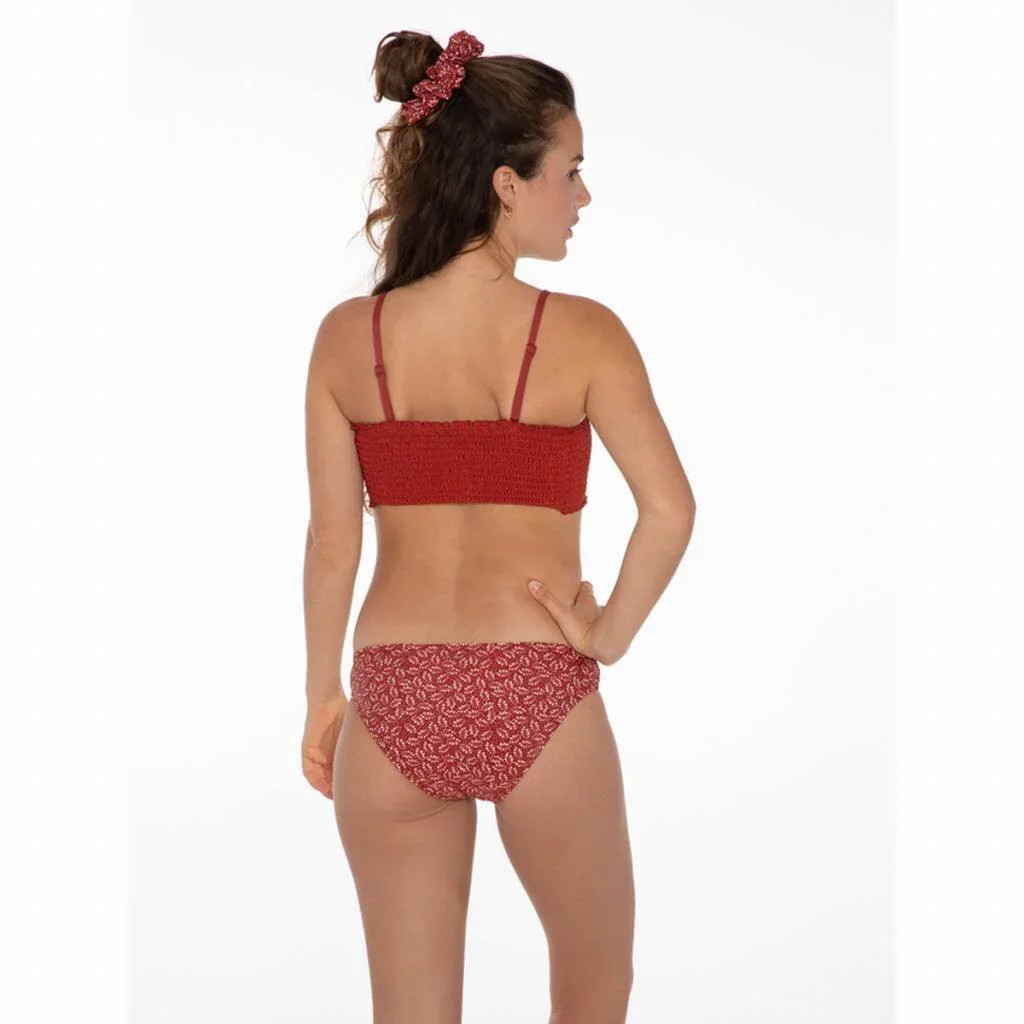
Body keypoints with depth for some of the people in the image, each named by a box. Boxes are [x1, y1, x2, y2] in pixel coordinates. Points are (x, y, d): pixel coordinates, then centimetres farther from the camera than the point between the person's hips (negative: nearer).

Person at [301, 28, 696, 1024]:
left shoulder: (346, 336, 0)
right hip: (535, 694, -2)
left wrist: (321, 695, 13)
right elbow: (669, 510, -17)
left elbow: (332, 543, 2)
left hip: (393, 697, 3)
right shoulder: (581, 333, -8)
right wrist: (611, 634, -2)